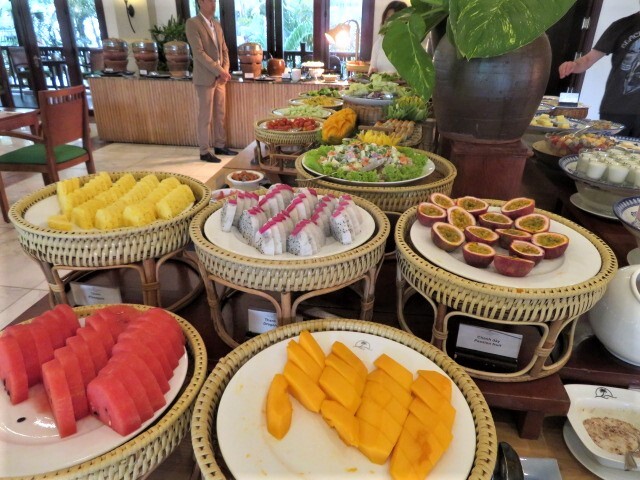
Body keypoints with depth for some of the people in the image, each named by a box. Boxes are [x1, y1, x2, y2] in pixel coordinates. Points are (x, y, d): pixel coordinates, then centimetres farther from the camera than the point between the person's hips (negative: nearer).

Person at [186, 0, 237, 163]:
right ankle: (204, 152, 6)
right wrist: (219, 70, -18)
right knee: (205, 117, -2)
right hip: (205, 79, -7)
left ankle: (220, 146, 22)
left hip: (220, 78, 7)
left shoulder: (217, 25, 15)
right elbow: (199, 52, -16)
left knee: (220, 115, 11)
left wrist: (225, 71, 0)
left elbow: (224, 50, 16)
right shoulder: (192, 23, -9)